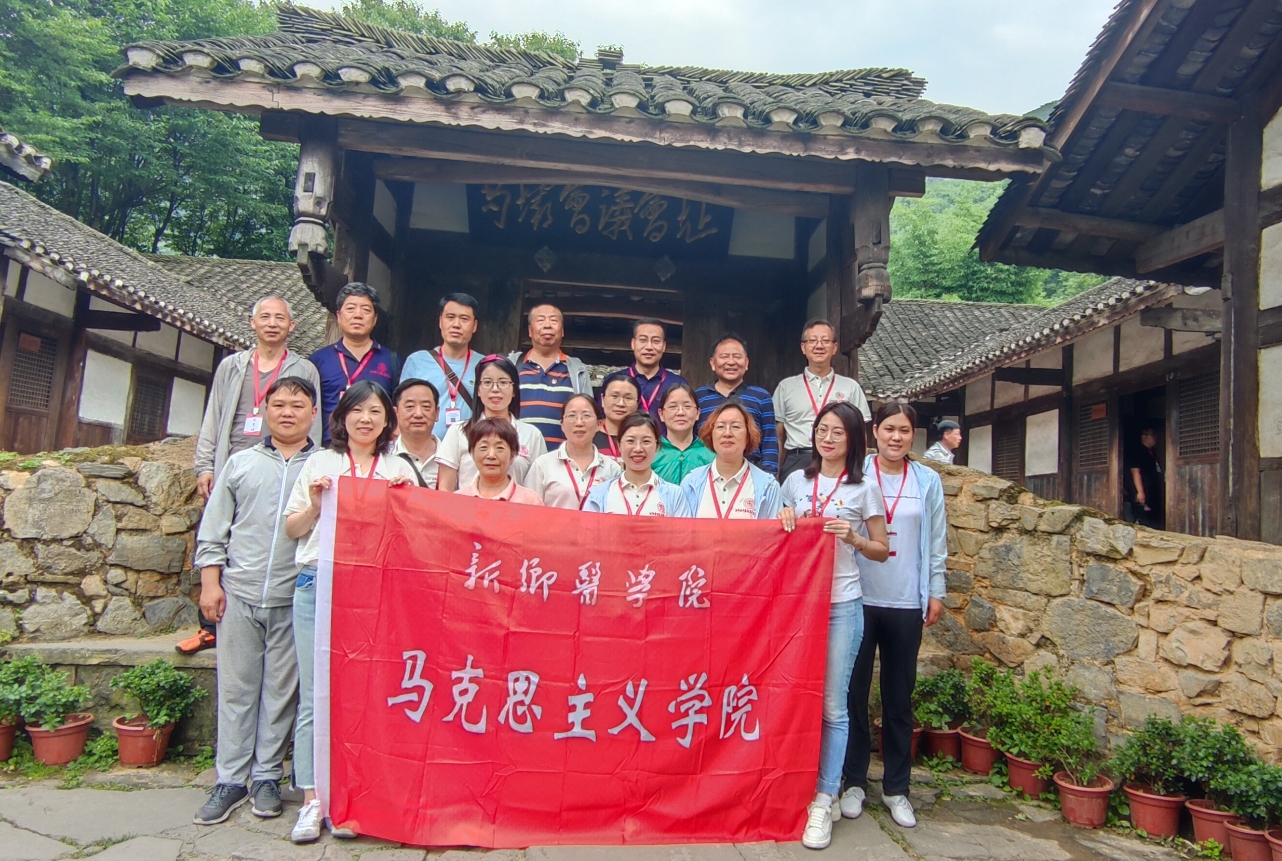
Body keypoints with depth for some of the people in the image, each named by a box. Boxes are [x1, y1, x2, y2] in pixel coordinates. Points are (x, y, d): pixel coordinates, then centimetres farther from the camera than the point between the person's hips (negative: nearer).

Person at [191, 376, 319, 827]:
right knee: (236, 687, 7)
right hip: (238, 594, 2)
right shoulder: (240, 463, 10)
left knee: (281, 689, 6)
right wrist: (210, 582, 3)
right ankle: (230, 779, 18)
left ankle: (267, 777, 19)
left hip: (294, 599, -1)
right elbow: (213, 530, 10)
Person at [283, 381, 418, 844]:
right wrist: (314, 506, -6)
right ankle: (312, 798, 9)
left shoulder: (400, 470, 12)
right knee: (315, 696, 1)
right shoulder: (320, 463, 11)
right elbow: (292, 529, 13)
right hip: (317, 585, 0)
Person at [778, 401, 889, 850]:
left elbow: (881, 550, 4)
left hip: (842, 604, -3)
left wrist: (853, 537, -14)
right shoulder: (796, 481, 8)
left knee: (832, 705, -1)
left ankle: (824, 801, 9)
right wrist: (785, 522, -4)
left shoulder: (865, 489, 0)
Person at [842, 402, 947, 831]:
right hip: (859, 599, -1)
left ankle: (897, 788, 21)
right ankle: (854, 781, 19)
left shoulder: (928, 481, 6)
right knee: (854, 691, 5)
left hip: (906, 603, 2)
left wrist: (936, 592, 6)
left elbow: (936, 542, 9)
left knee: (899, 697, 10)